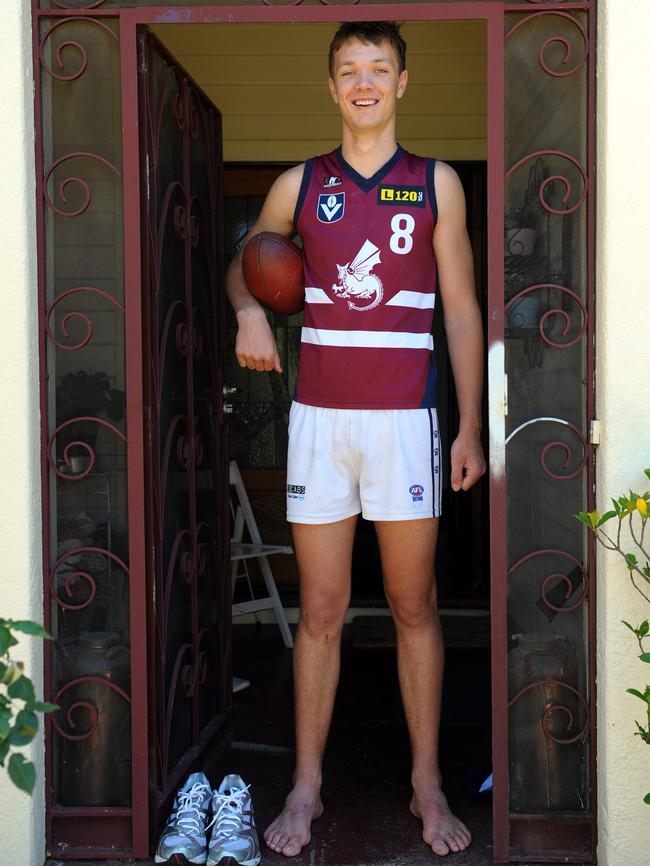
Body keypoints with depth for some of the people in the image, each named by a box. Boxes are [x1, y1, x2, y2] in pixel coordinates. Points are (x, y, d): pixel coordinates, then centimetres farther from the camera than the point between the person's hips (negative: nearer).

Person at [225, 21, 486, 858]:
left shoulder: (437, 183, 5)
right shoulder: (299, 184, 8)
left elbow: (462, 310, 5)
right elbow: (243, 263, 22)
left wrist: (470, 426, 0)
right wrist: (248, 311, -2)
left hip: (405, 418, -1)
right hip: (319, 414, 1)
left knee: (414, 606, 5)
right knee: (320, 611, 5)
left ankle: (427, 785, 18)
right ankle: (306, 788, 15)